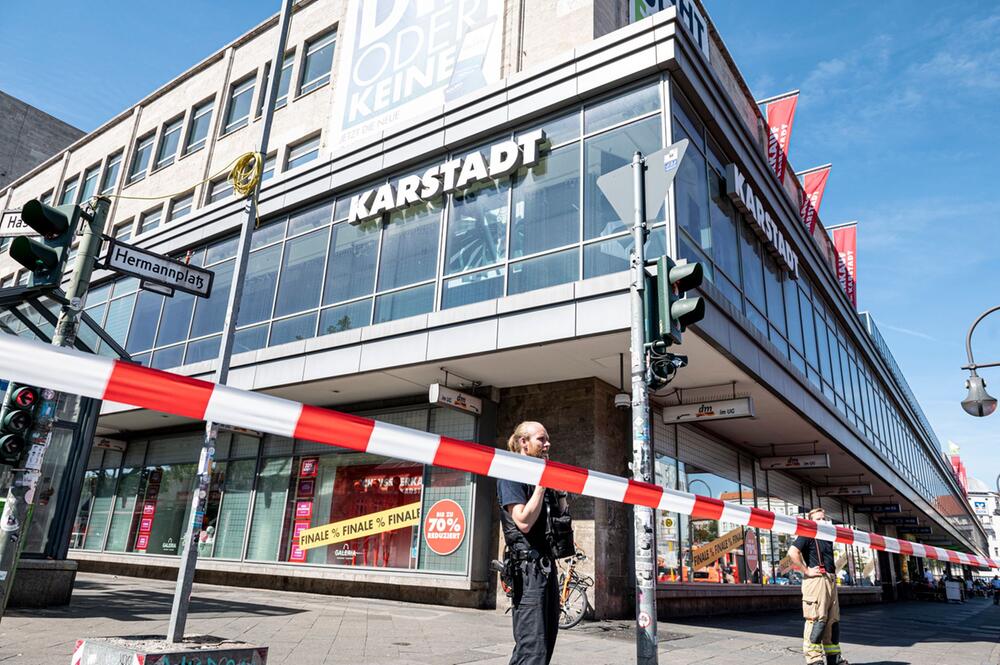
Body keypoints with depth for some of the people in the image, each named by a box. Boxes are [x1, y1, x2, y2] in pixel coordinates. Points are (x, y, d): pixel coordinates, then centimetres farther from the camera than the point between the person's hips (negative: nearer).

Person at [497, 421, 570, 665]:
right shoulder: (512, 476, -8)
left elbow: (560, 517, 16)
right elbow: (524, 522, -20)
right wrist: (542, 483, -15)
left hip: (547, 564, 9)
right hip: (528, 567, -9)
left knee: (546, 643, 15)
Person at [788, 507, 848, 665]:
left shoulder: (828, 538, 21)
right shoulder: (808, 535, -5)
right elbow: (792, 552, -19)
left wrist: (833, 570, 18)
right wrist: (806, 571, -17)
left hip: (830, 580, 9)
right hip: (816, 580, -9)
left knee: (833, 620, 13)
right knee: (817, 619, -11)